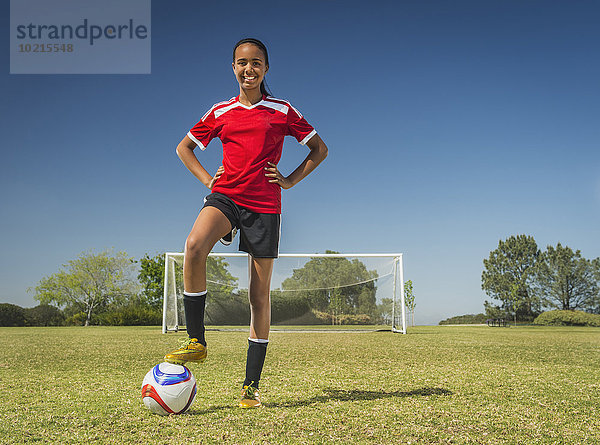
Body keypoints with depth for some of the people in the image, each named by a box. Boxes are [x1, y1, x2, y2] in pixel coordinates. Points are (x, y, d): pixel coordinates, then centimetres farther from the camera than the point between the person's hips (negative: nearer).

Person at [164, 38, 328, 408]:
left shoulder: (282, 111, 8)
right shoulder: (220, 112, 12)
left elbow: (320, 149, 13)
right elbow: (184, 147, 22)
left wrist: (291, 180, 1)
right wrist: (207, 179, 7)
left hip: (264, 204, -1)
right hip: (225, 195, 1)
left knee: (260, 294, 0)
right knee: (195, 246, -32)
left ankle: (252, 385, 10)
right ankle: (196, 341, -16)